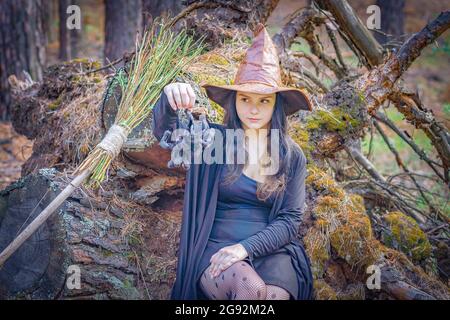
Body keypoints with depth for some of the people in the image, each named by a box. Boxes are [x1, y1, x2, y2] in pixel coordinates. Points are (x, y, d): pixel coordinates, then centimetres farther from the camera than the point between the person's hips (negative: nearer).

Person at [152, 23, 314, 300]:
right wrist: (170, 99, -39)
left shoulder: (292, 156, 7)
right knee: (250, 288, -33)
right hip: (216, 250, -1)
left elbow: (290, 220, 1)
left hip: (271, 251, 1)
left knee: (275, 294, -31)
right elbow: (166, 131, -16)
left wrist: (246, 247, -16)